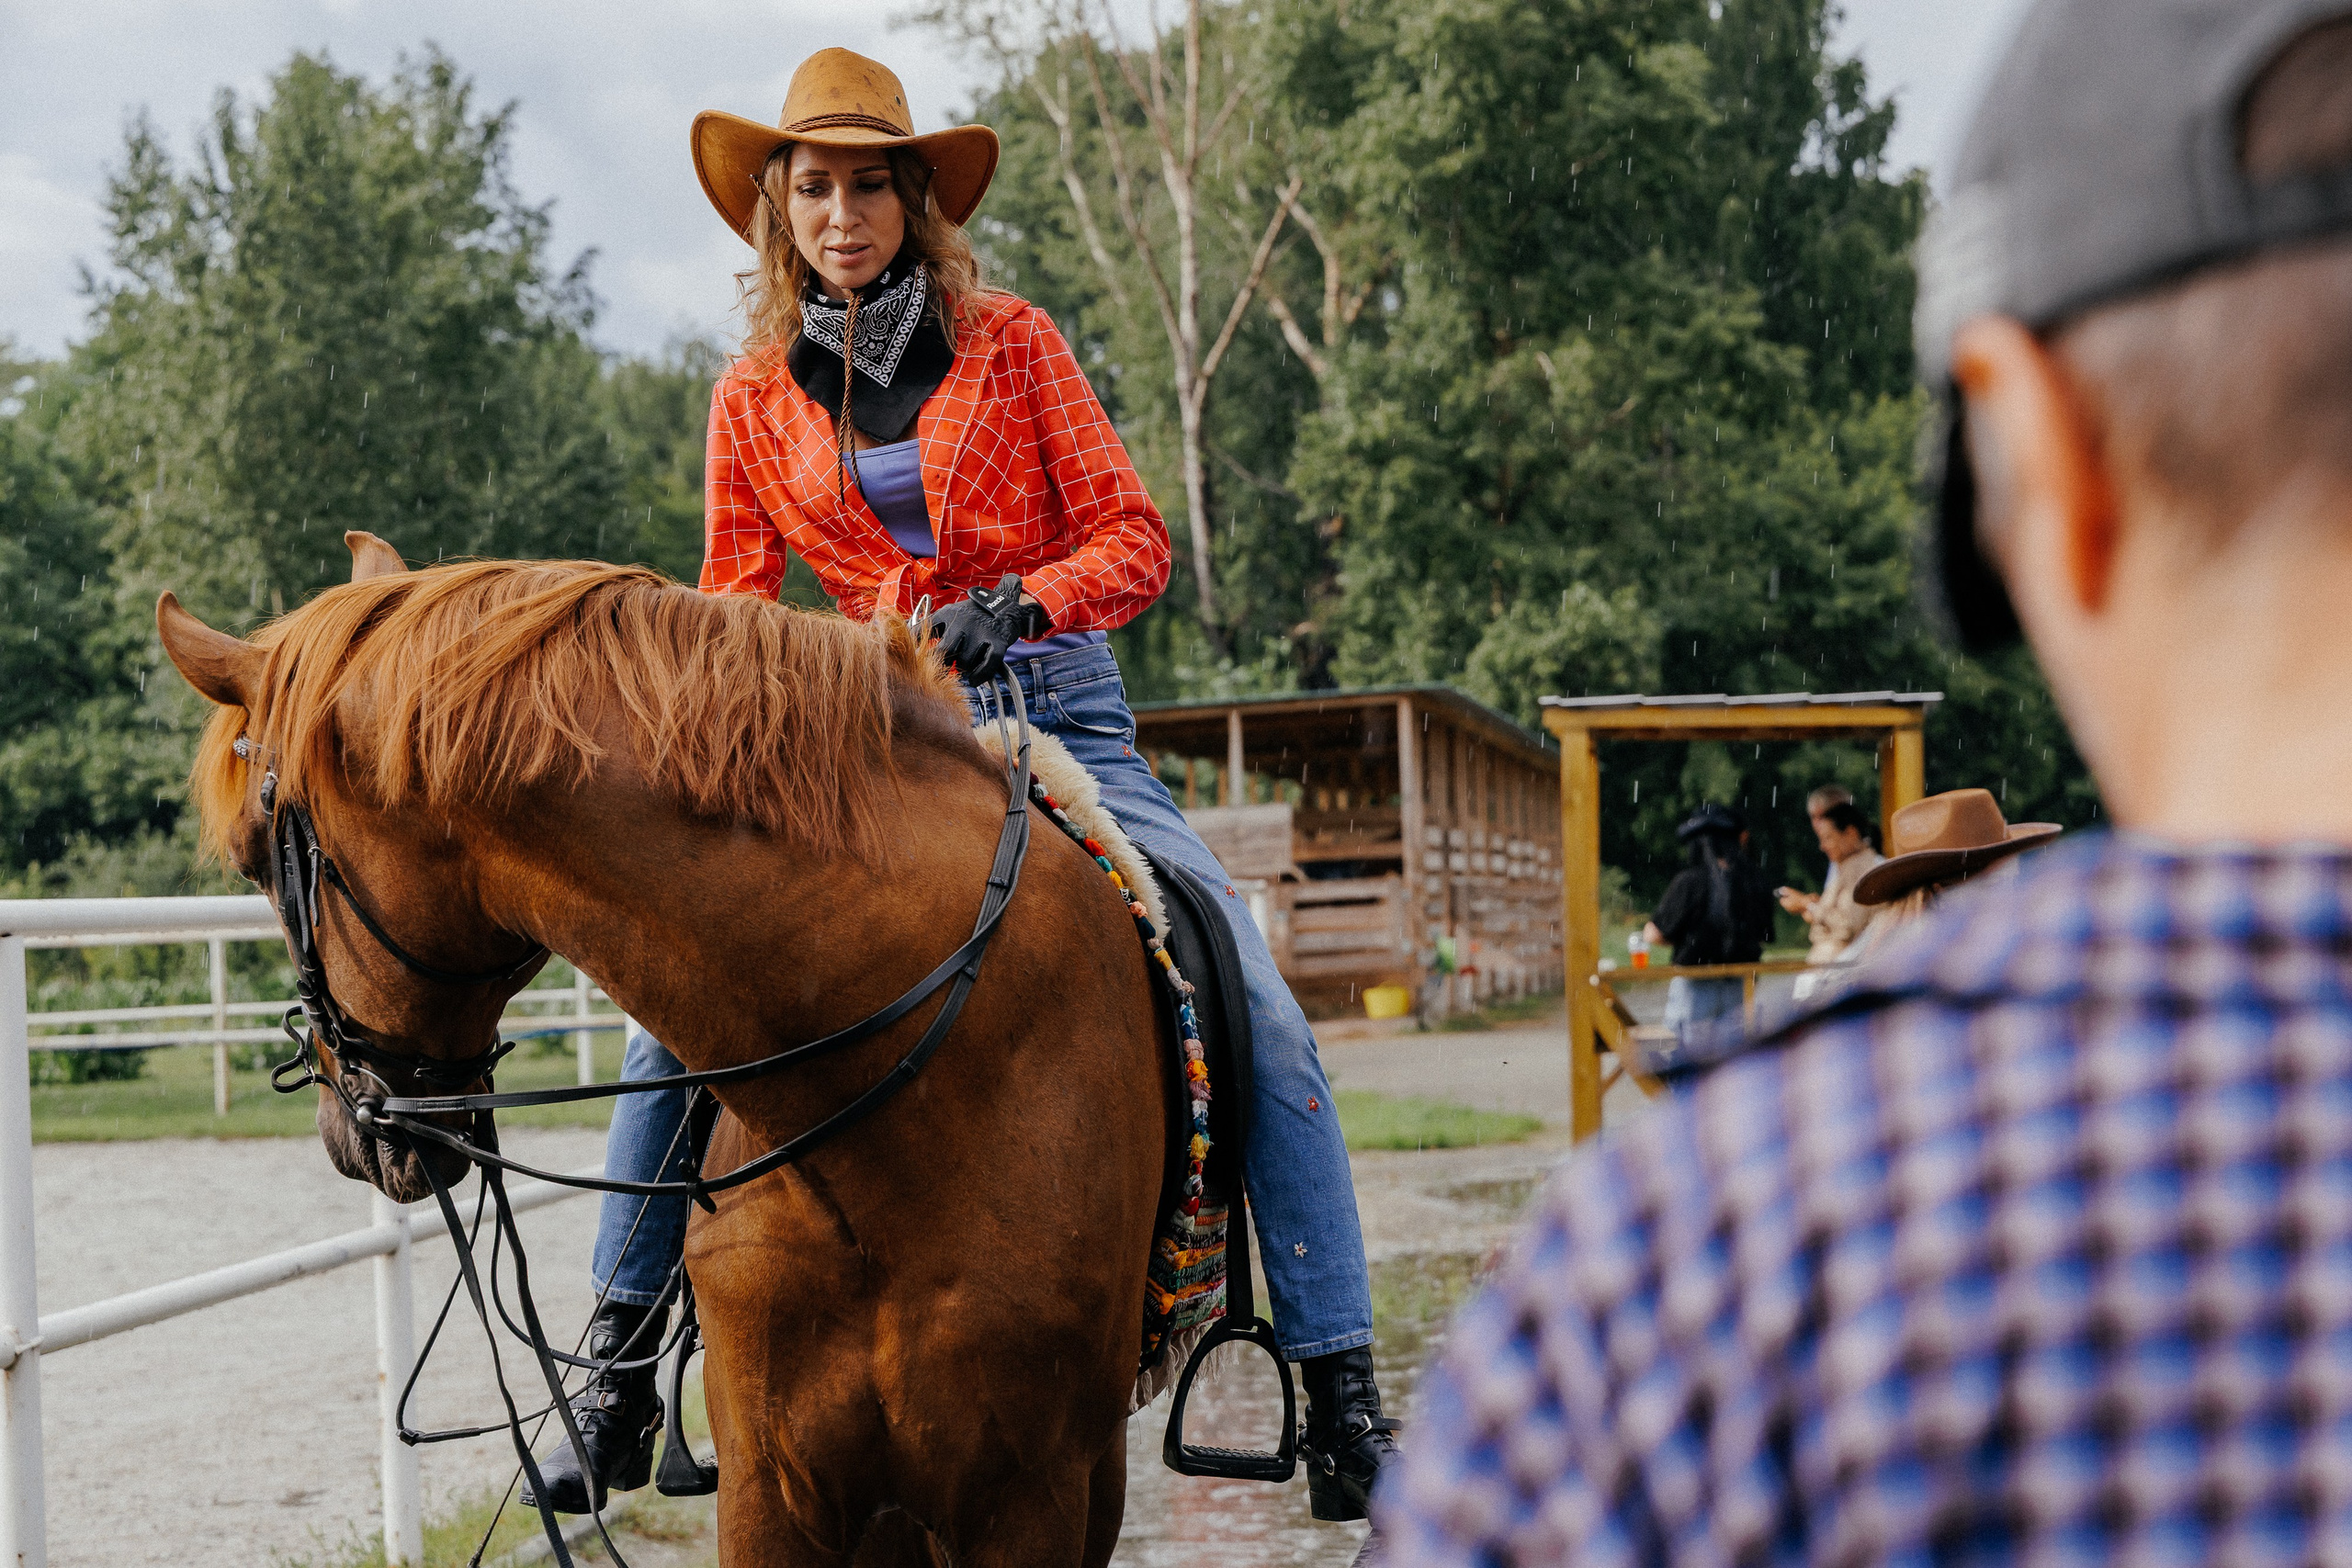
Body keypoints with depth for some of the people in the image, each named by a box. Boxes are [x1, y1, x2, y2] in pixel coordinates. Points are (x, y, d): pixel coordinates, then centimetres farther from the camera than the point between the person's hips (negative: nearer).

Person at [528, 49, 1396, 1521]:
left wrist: (1018, 602, -23)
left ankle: (1341, 1384, -10)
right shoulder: (754, 400, 7)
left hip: (1062, 707, -1)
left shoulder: (1011, 343, 1)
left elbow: (1136, 540, -3)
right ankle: (620, 1355, -2)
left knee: (1259, 1014, -18)